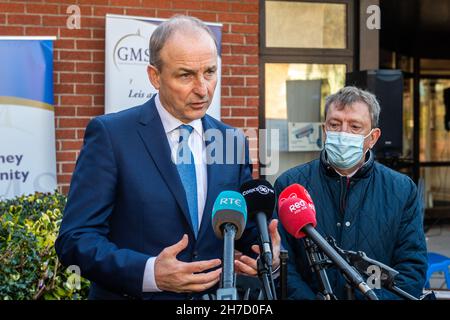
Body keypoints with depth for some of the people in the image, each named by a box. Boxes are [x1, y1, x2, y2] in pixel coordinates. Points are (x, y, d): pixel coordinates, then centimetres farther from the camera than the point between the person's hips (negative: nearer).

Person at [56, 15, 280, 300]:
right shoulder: (110, 134, -12)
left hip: (214, 293, 4)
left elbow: (246, 230, 9)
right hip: (132, 293, -4)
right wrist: (149, 273, -29)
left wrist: (268, 253, -13)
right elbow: (75, 239, -16)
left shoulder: (234, 142, 2)